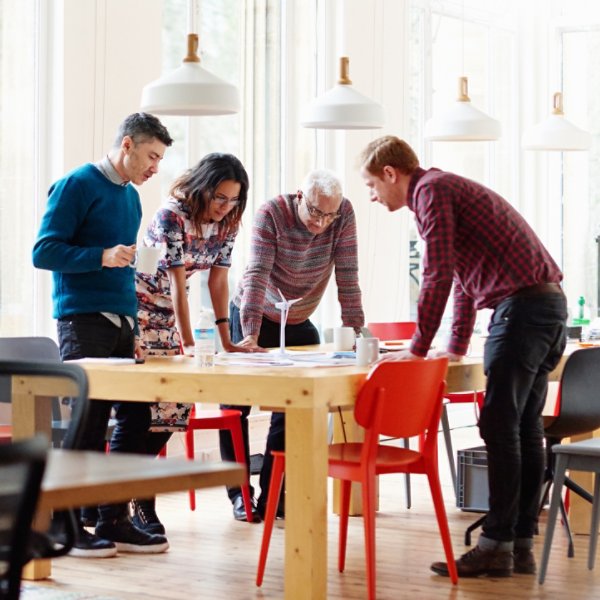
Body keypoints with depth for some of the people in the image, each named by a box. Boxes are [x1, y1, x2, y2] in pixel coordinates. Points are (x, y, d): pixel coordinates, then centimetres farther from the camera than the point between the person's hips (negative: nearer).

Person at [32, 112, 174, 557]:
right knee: (86, 424, -6)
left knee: (135, 416, 5)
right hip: (84, 321, -8)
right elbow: (44, 251, -10)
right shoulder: (78, 185, -6)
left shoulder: (131, 197, 18)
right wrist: (102, 257, -20)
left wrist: (133, 327, 17)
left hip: (122, 323, 8)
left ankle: (115, 520, 13)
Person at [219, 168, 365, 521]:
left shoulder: (344, 214, -18)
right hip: (253, 318, -3)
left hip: (298, 324, 3)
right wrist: (250, 335, -41)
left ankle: (272, 496, 5)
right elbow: (257, 276, -32)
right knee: (236, 405, -1)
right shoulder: (272, 214, -25)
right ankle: (240, 492, 11)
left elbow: (347, 278, -17)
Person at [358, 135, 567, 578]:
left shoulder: (431, 190, -6)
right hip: (549, 302, 10)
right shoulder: (449, 188, 25)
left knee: (500, 428, -8)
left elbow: (438, 276, -14)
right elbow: (464, 277, 32)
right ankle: (522, 544, 11)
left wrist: (417, 348, -7)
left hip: (522, 305, -10)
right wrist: (456, 348, 33)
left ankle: (497, 545, -6)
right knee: (525, 429, 9)